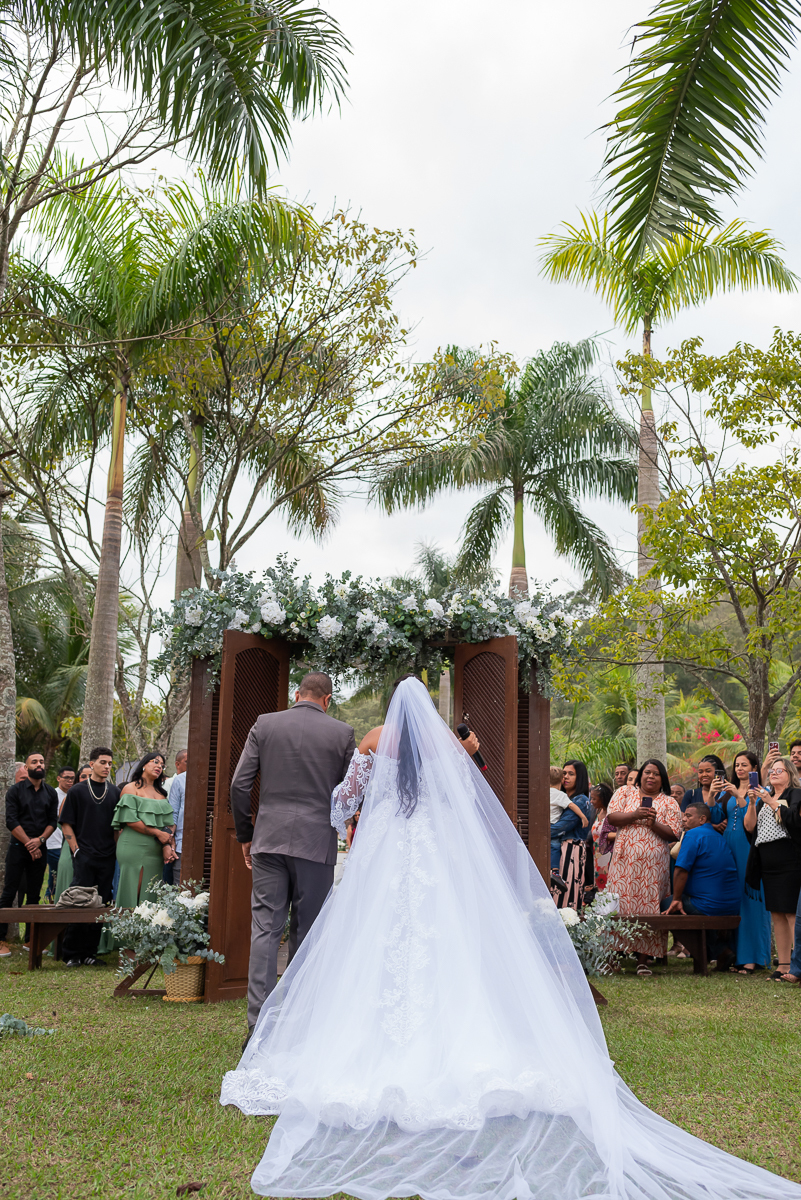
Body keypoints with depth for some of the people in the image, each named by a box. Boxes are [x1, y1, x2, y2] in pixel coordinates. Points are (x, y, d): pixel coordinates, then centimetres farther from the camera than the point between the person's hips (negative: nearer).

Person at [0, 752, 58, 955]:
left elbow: (52, 821, 6)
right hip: (18, 848, -3)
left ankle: (29, 939, 12)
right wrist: (29, 843, -11)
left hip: (39, 850, 3)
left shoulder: (50, 793, 10)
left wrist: (40, 840, -11)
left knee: (34, 895, 6)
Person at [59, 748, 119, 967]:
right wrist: (76, 850, -6)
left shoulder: (115, 793, 11)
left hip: (107, 857, 3)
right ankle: (72, 953, 3)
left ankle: (90, 952, 12)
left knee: (101, 904, 4)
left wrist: (117, 851, 4)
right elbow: (67, 824, 2)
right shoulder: (78, 791, 3)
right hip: (84, 856, -3)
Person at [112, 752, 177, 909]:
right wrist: (157, 833, -12)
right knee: (132, 893, -6)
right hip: (135, 848, -6)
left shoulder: (161, 793, 18)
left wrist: (168, 845, -8)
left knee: (150, 895, 4)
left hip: (156, 851, 6)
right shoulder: (131, 788, 1)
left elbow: (170, 823, 9)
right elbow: (130, 820, -10)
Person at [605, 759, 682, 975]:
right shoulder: (625, 793, 14)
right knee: (621, 904, -6)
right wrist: (635, 815, -12)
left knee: (648, 907, -3)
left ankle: (643, 959, 2)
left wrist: (654, 824, -13)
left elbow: (674, 834, 2)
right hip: (624, 861, 0)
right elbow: (611, 817, 1)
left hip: (653, 864, 0)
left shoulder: (669, 803, 12)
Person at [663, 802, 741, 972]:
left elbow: (681, 870, -18)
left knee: (666, 903, 5)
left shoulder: (693, 835, -10)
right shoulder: (720, 838, 16)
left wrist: (676, 899, -6)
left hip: (708, 907, -9)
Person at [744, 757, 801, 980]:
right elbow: (749, 827, 10)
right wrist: (752, 804, -3)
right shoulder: (763, 798, 19)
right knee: (776, 915, 7)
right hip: (768, 864, 7)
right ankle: (783, 965, 11)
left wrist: (772, 802, -16)